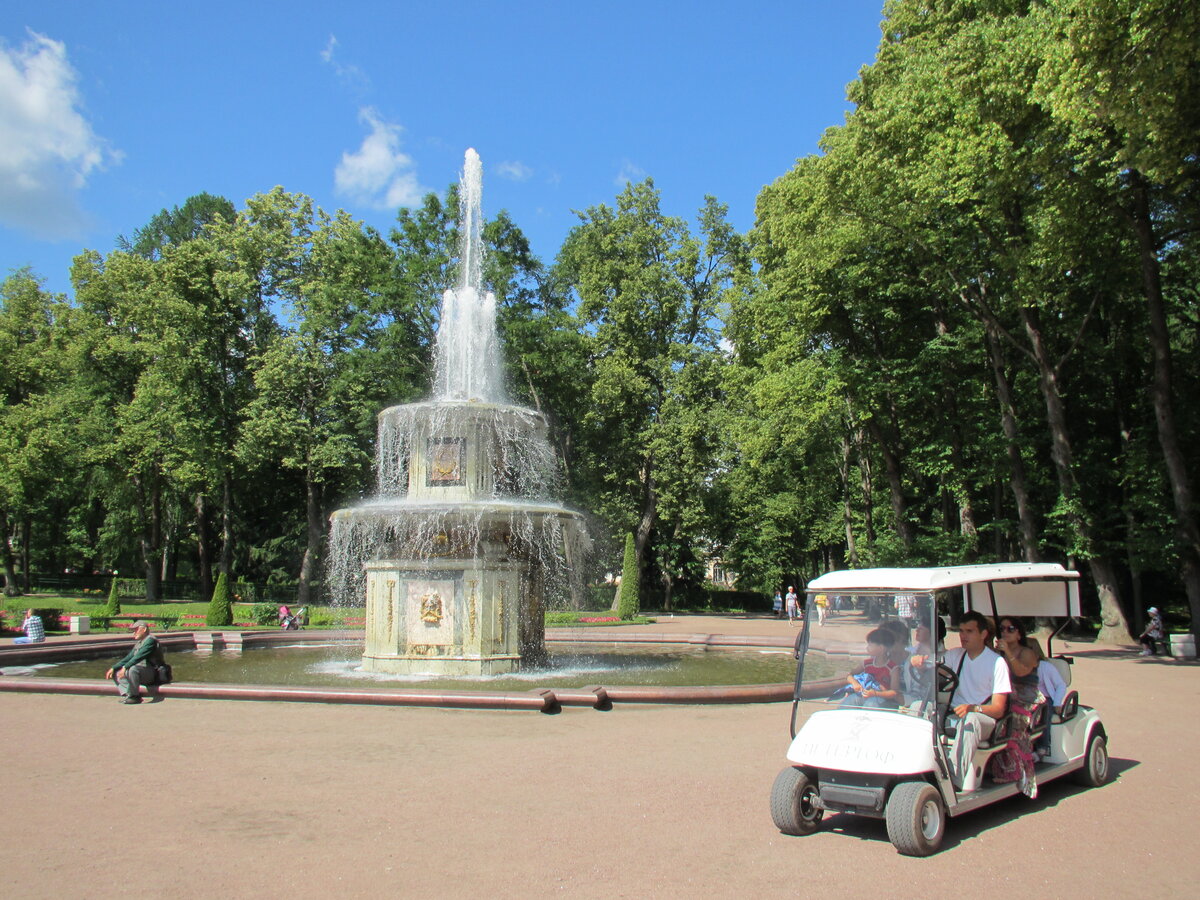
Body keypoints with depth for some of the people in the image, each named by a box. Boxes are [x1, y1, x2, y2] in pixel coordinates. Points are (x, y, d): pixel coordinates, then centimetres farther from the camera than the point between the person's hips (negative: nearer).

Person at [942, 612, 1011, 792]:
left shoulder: (997, 663, -3)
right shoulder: (954, 655, 12)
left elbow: (998, 709, -9)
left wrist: (972, 708, -29)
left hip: (983, 718, -4)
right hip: (953, 715, 4)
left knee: (969, 720, -39)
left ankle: (957, 781, -40)